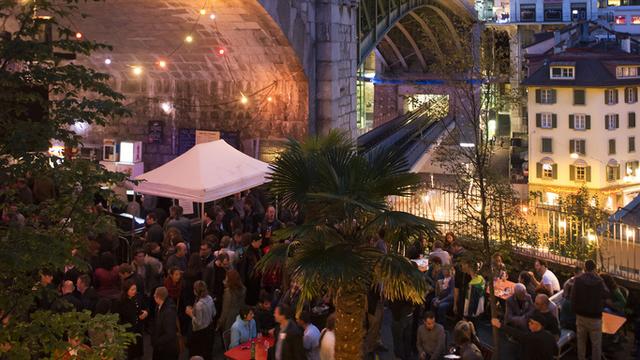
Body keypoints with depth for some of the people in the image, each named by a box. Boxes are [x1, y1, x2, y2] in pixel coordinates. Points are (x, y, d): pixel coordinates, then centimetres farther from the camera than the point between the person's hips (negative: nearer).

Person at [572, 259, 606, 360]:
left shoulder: (578, 280, -10)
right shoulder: (599, 281, -13)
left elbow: (573, 297, -6)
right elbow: (605, 295, 5)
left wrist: (575, 310, 8)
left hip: (580, 315, 3)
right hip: (595, 316, -3)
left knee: (581, 341, 17)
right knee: (596, 343, 6)